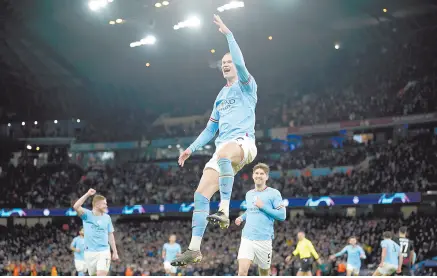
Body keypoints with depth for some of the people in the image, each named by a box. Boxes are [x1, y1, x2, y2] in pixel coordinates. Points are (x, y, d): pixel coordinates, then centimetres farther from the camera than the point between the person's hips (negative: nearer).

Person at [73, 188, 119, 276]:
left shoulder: (107, 218, 6)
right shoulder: (87, 215, -2)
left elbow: (110, 235, 12)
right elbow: (76, 207, -21)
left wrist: (115, 252, 11)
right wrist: (87, 194, -23)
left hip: (104, 252, 0)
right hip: (90, 252, 0)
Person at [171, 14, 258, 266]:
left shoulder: (246, 85, 6)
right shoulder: (221, 96, 27)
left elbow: (240, 63, -16)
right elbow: (211, 129, 31)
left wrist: (228, 33, -15)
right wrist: (192, 148, 21)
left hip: (243, 143, -8)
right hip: (223, 149, 8)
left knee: (223, 153, -43)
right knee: (201, 195, -6)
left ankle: (224, 212, -45)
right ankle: (194, 249, -7)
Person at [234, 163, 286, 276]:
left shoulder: (274, 193, -2)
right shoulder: (249, 194, 15)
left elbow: (282, 215, -8)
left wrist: (263, 206, -12)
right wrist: (242, 218, 15)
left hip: (264, 240, -3)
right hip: (247, 238, 3)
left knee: (264, 273, 10)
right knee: (242, 271, -15)